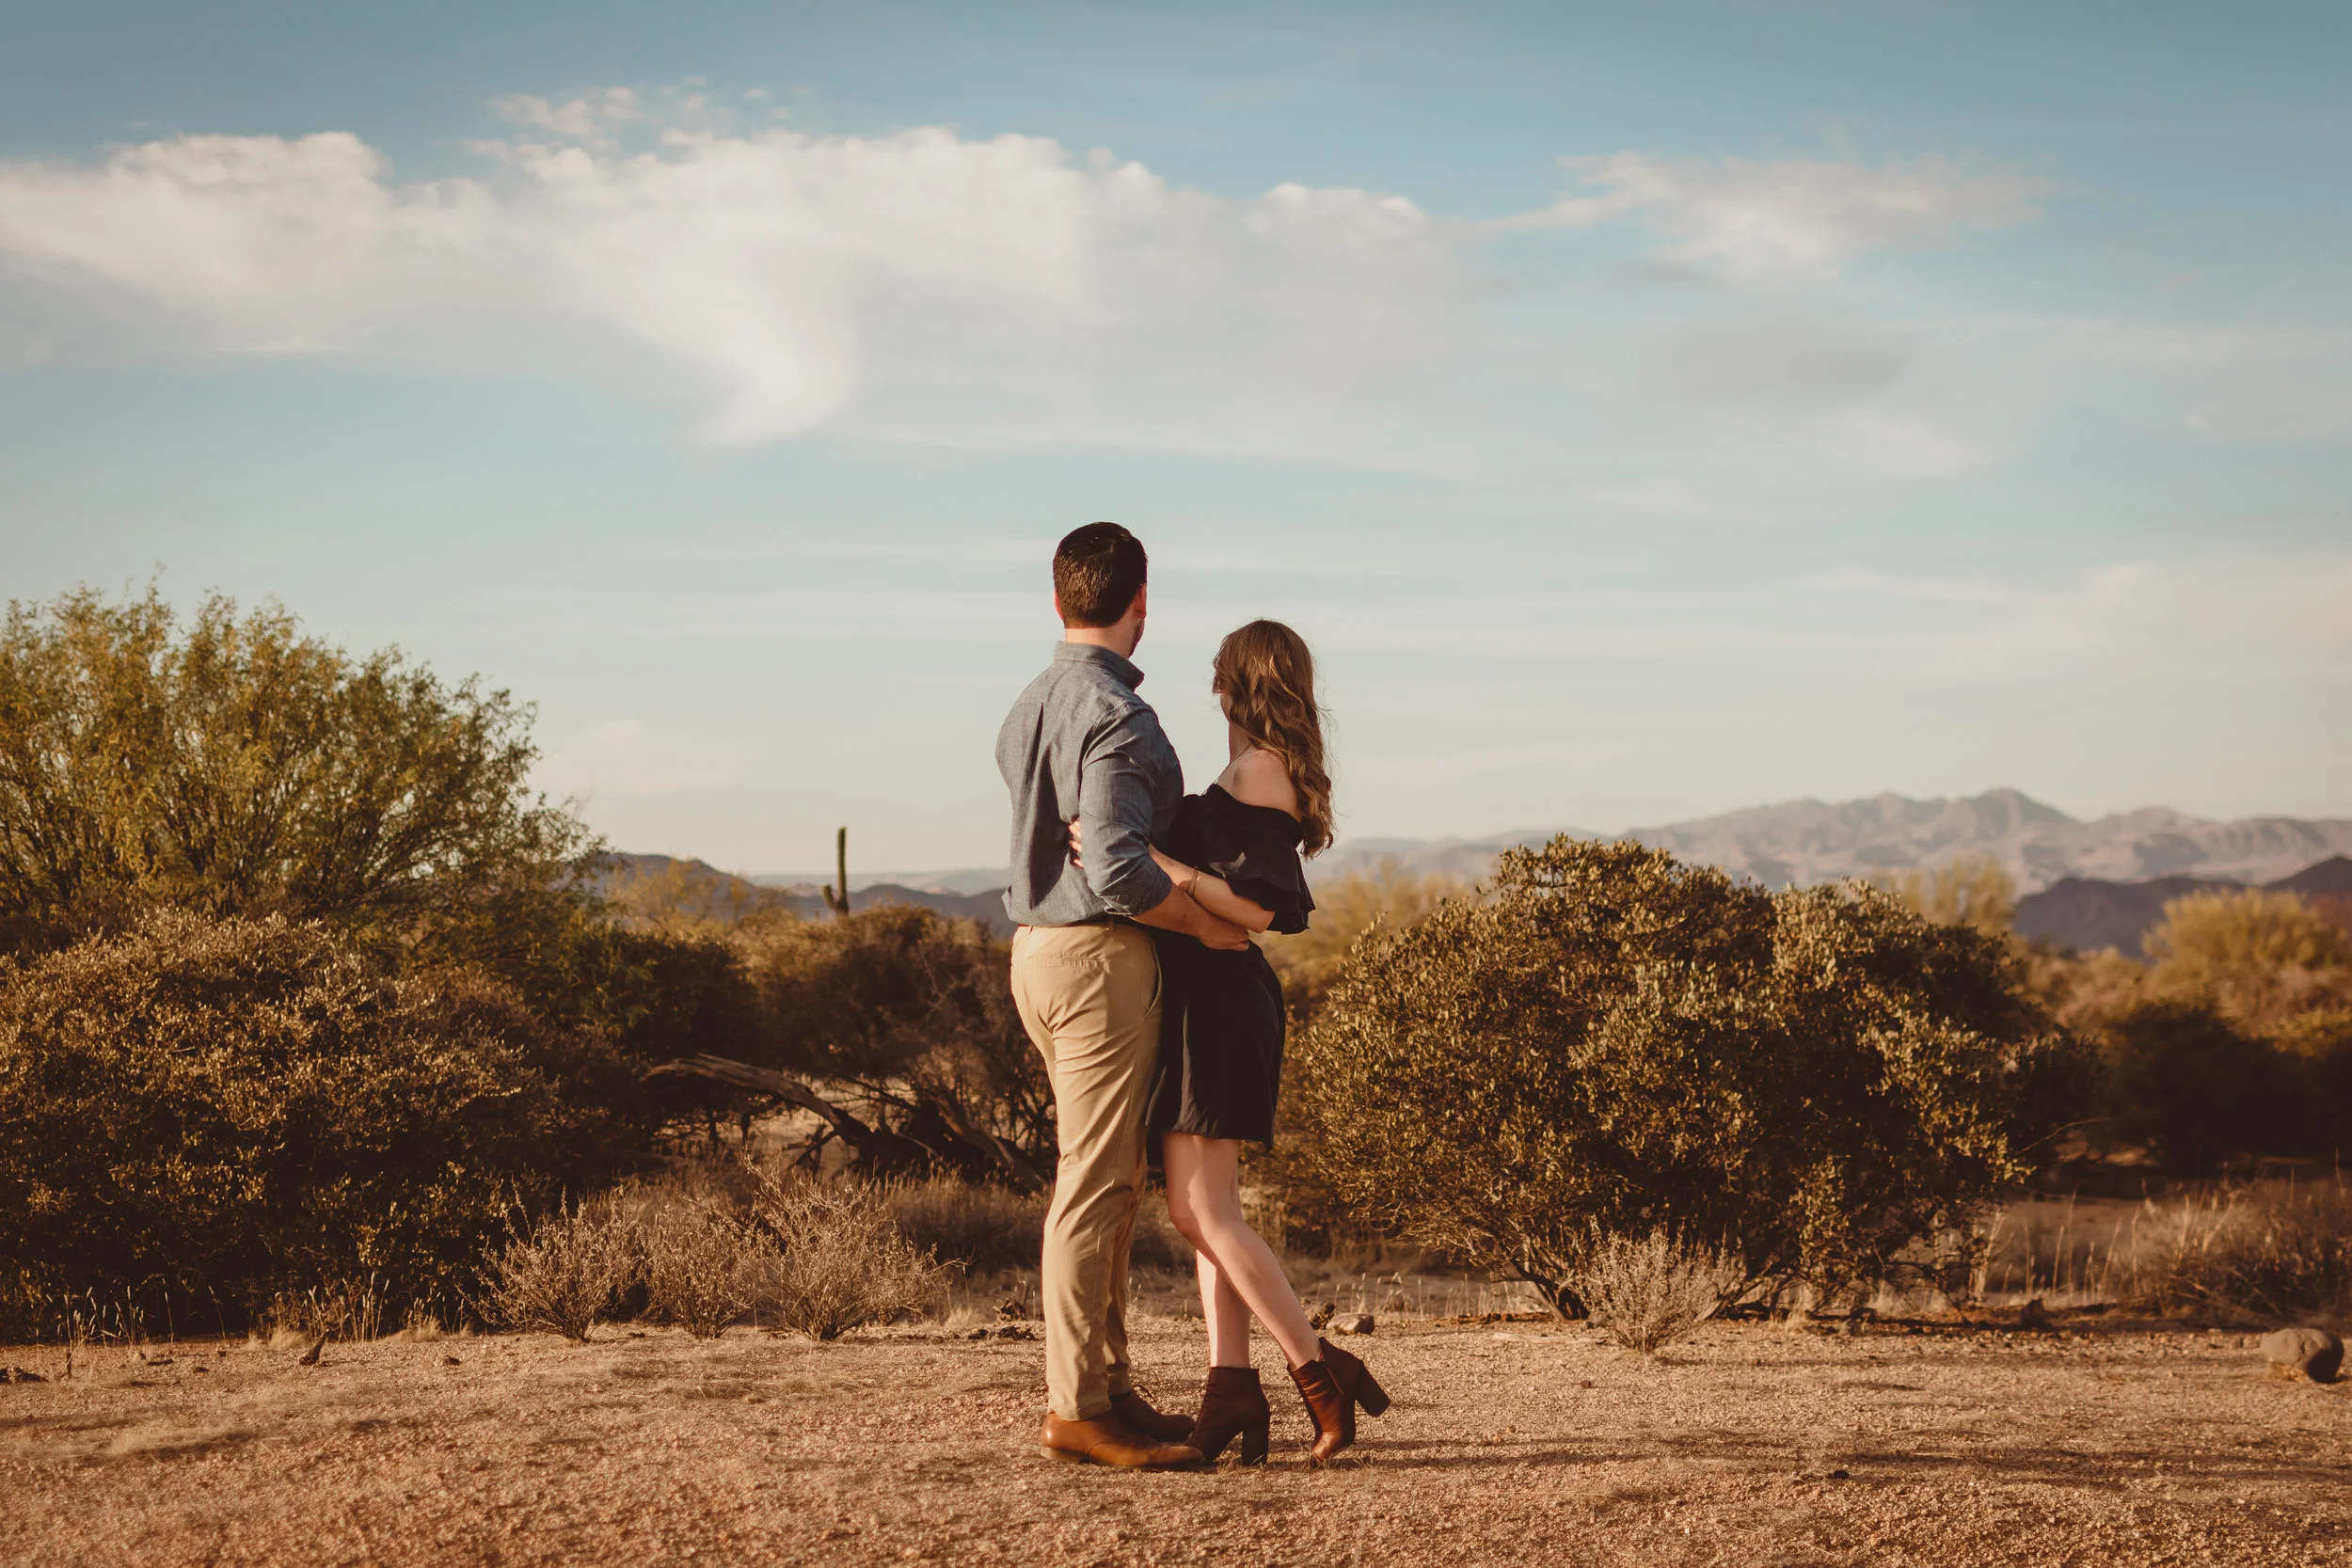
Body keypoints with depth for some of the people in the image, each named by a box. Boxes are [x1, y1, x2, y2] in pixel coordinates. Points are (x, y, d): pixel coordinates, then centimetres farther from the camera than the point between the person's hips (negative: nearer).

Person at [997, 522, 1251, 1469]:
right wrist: (1204, 924, -10)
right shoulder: (1114, 717, -16)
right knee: (1094, 1186, -7)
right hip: (1100, 957, -10)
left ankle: (1109, 1388, 19)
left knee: (1109, 1180, 15)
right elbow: (1118, 870, -25)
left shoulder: (1029, 708, 13)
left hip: (1039, 948, 10)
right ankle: (1075, 1407, -4)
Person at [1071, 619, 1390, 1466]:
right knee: (1200, 1206, 8)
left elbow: (1259, 907, -21)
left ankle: (1322, 1373, -7)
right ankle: (1233, 1387, 6)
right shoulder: (1264, 774, 15)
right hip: (1200, 1002, 10)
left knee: (1204, 1210, -10)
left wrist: (1144, 857, -24)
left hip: (1219, 1004, -10)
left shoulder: (1258, 772, -13)